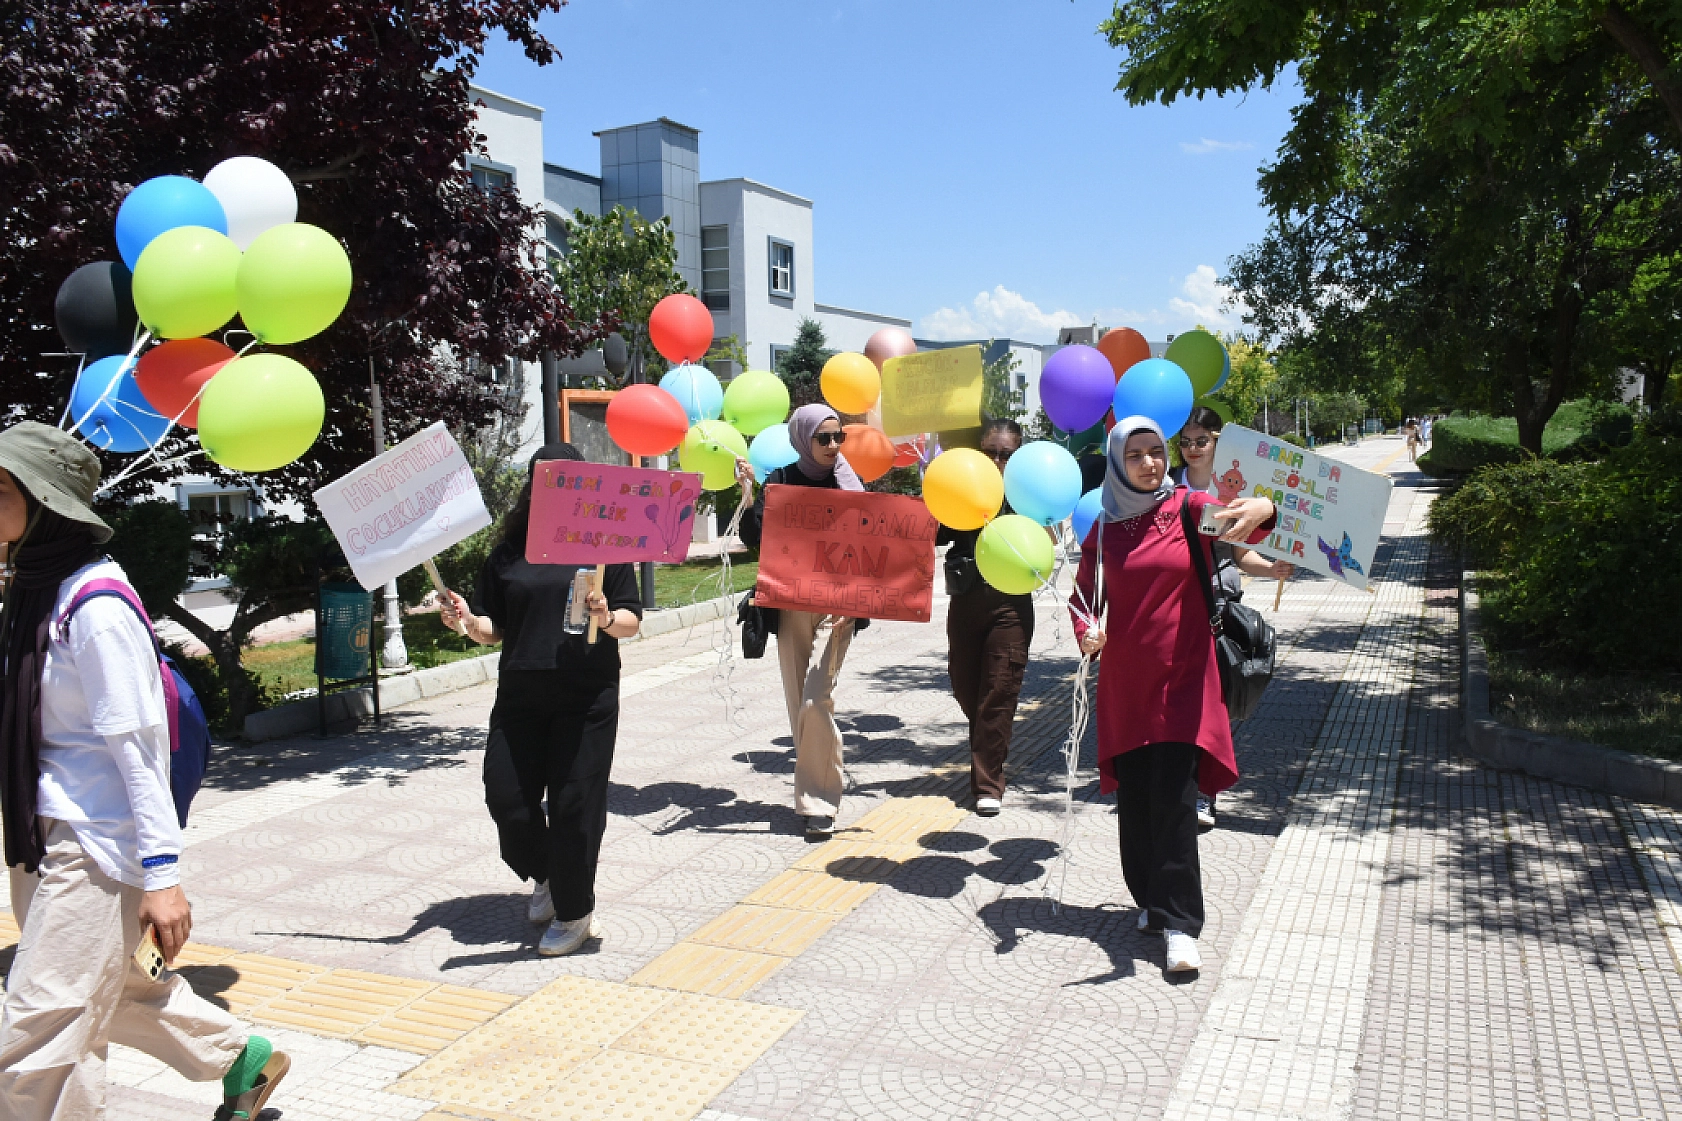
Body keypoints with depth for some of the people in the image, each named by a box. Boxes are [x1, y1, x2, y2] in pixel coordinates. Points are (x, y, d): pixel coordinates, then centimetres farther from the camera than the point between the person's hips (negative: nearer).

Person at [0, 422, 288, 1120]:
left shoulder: (94, 606, -19)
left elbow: (137, 743, -20)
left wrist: (160, 875, -19)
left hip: (95, 849, -9)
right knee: (114, 986, 23)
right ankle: (242, 1058, 42)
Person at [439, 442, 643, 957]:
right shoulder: (508, 552, 10)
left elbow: (632, 621, 0)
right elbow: (494, 629, 12)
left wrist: (606, 618, -21)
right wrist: (467, 621, -9)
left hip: (586, 698, -3)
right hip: (519, 697, 4)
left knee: (574, 804, 0)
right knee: (507, 799, 4)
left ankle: (574, 913, 20)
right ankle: (546, 877, 34)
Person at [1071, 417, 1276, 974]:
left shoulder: (1187, 507, -1)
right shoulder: (1105, 527, 5)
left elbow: (1240, 524, -19)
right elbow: (1084, 594, 10)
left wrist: (1263, 509, -43)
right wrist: (1086, 630, -11)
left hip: (1183, 676, -2)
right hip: (1125, 680, 3)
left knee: (1174, 796, -8)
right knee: (1134, 795, 6)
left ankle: (1179, 922, -1)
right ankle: (1152, 899, 26)